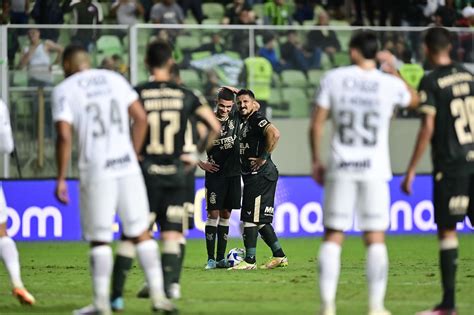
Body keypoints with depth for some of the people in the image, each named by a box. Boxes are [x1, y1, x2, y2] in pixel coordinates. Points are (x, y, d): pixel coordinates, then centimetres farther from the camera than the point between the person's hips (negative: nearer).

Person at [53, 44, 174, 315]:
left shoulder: (64, 90, 1)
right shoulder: (115, 79, 13)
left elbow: (65, 136, -9)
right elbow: (141, 118, 9)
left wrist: (61, 179, -4)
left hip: (96, 170, -3)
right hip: (127, 165, 3)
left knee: (100, 239, 4)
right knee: (141, 232, 8)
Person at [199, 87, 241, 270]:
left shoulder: (236, 118, 3)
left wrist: (237, 93, 1)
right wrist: (201, 164, -5)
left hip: (233, 174, 4)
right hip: (215, 174, -4)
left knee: (226, 214, 6)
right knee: (213, 214, -7)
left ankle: (221, 258, 9)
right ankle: (211, 259, -6)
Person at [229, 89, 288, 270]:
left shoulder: (257, 119, -12)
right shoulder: (245, 122, 16)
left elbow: (274, 134, -28)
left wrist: (264, 158, -22)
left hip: (260, 175, -10)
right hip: (252, 176, 10)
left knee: (250, 219, -7)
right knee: (260, 220, 12)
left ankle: (250, 261, -5)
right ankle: (279, 256, 16)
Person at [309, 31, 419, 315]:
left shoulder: (333, 79, -1)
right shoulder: (390, 84, -1)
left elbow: (316, 125, 0)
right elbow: (414, 100, 22)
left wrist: (316, 161, 12)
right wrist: (394, 73, 33)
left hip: (341, 167, 0)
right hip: (375, 169, 0)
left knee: (333, 236, 6)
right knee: (376, 238, 5)